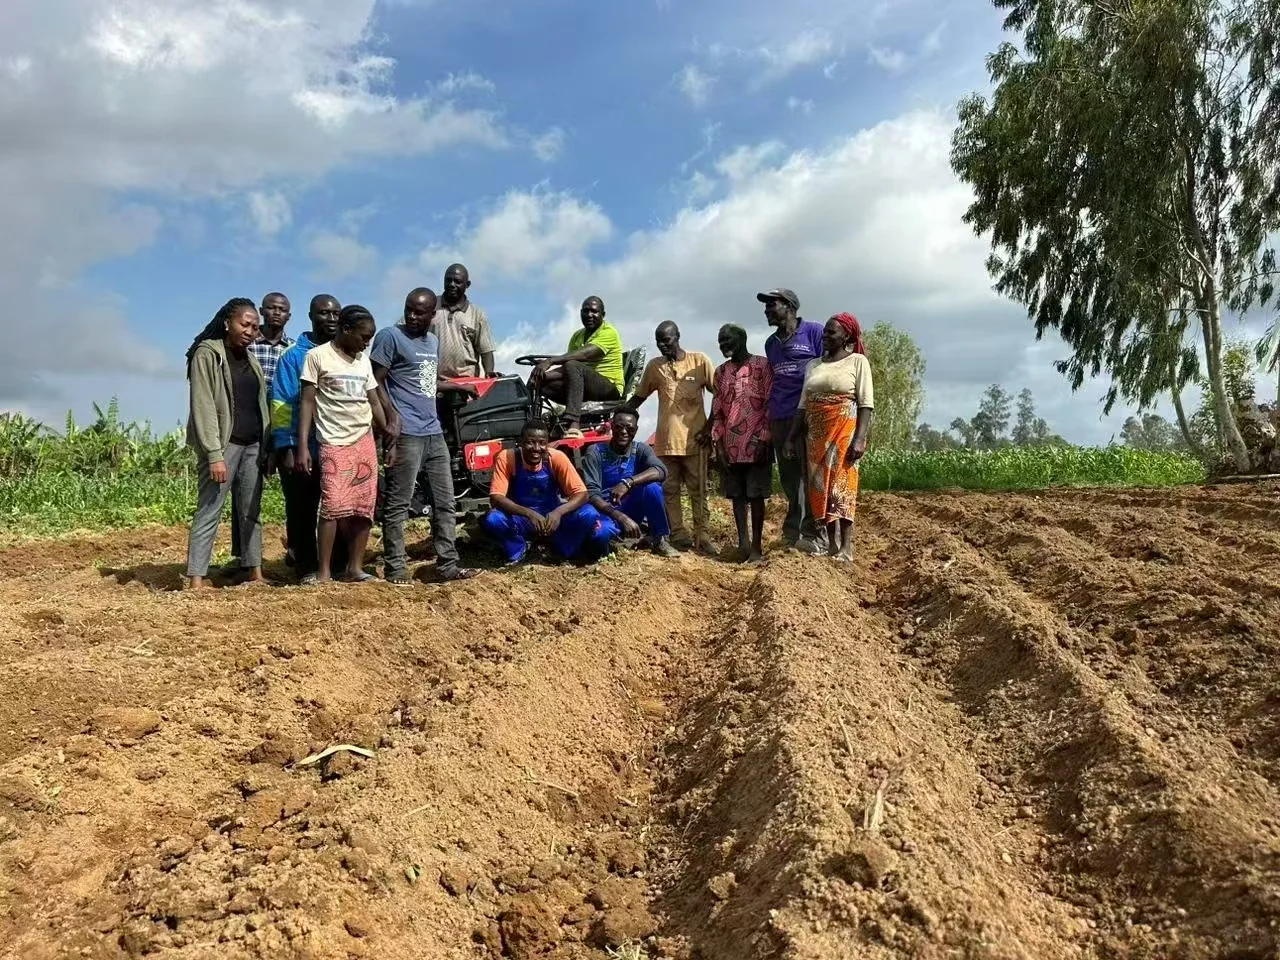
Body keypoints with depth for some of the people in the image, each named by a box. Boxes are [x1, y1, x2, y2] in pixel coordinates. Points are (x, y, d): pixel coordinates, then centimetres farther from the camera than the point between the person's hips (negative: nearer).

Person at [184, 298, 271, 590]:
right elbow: (203, 407, -13)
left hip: (252, 445, 7)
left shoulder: (250, 359, 15)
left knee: (251, 511, 8)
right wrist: (214, 454, -20)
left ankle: (254, 573, 13)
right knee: (209, 511, -6)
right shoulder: (207, 354, -6)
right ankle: (197, 579, -6)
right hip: (224, 444, -7)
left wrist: (267, 446, 7)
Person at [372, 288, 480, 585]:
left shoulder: (433, 341, 17)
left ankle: (448, 565, 14)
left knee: (445, 502, 8)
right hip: (407, 434, -8)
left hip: (434, 433, 8)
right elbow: (375, 385, -9)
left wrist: (461, 386, 30)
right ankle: (395, 568, 6)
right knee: (399, 505, -2)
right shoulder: (390, 336, -6)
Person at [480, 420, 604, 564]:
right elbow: (495, 498, -24)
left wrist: (558, 512, -39)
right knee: (491, 520, -32)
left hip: (551, 516, 1)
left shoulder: (556, 457, -17)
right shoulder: (506, 458, -18)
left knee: (589, 514, -26)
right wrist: (529, 514, -39)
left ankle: (562, 549, 4)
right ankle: (517, 550, 1)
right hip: (521, 518, -1)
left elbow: (581, 494, -19)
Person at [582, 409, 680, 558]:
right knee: (601, 532, -40)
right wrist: (621, 517, -35)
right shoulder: (596, 452, -11)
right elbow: (591, 494, -21)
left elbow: (661, 471, -26)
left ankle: (661, 541, -9)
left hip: (631, 509, 3)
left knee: (652, 486, -27)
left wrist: (628, 482, -42)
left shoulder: (641, 449, -4)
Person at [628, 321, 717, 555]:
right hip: (665, 440, 3)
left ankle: (702, 537, 6)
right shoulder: (654, 366, 7)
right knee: (669, 490, 4)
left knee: (698, 490, 2)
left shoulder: (700, 360, -1)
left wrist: (710, 427, -3)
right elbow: (638, 397, 15)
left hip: (694, 439, -3)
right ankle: (678, 536, 10)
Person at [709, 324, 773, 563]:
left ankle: (756, 544, 5)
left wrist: (764, 439, -12)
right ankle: (743, 541, 8)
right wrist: (718, 443, 3)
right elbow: (717, 410, 12)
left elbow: (770, 405, -5)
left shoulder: (762, 365, -1)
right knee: (737, 495, 5)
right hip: (730, 446, 5)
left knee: (756, 495, -1)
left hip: (756, 444, -4)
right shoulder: (721, 372, 13)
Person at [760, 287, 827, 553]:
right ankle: (793, 529, 15)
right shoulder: (771, 343, 19)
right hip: (779, 418, 6)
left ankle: (811, 533, -4)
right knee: (788, 477, 8)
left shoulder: (814, 332, 1)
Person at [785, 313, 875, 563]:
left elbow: (866, 404, -8)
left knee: (841, 484, -10)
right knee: (820, 487, 2)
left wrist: (859, 439, -18)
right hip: (816, 434, 5)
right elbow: (803, 405, 13)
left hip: (844, 432, -5)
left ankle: (846, 546, -8)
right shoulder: (813, 366, 14)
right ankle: (830, 544, 8)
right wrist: (792, 437, 5)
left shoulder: (857, 361, -1)